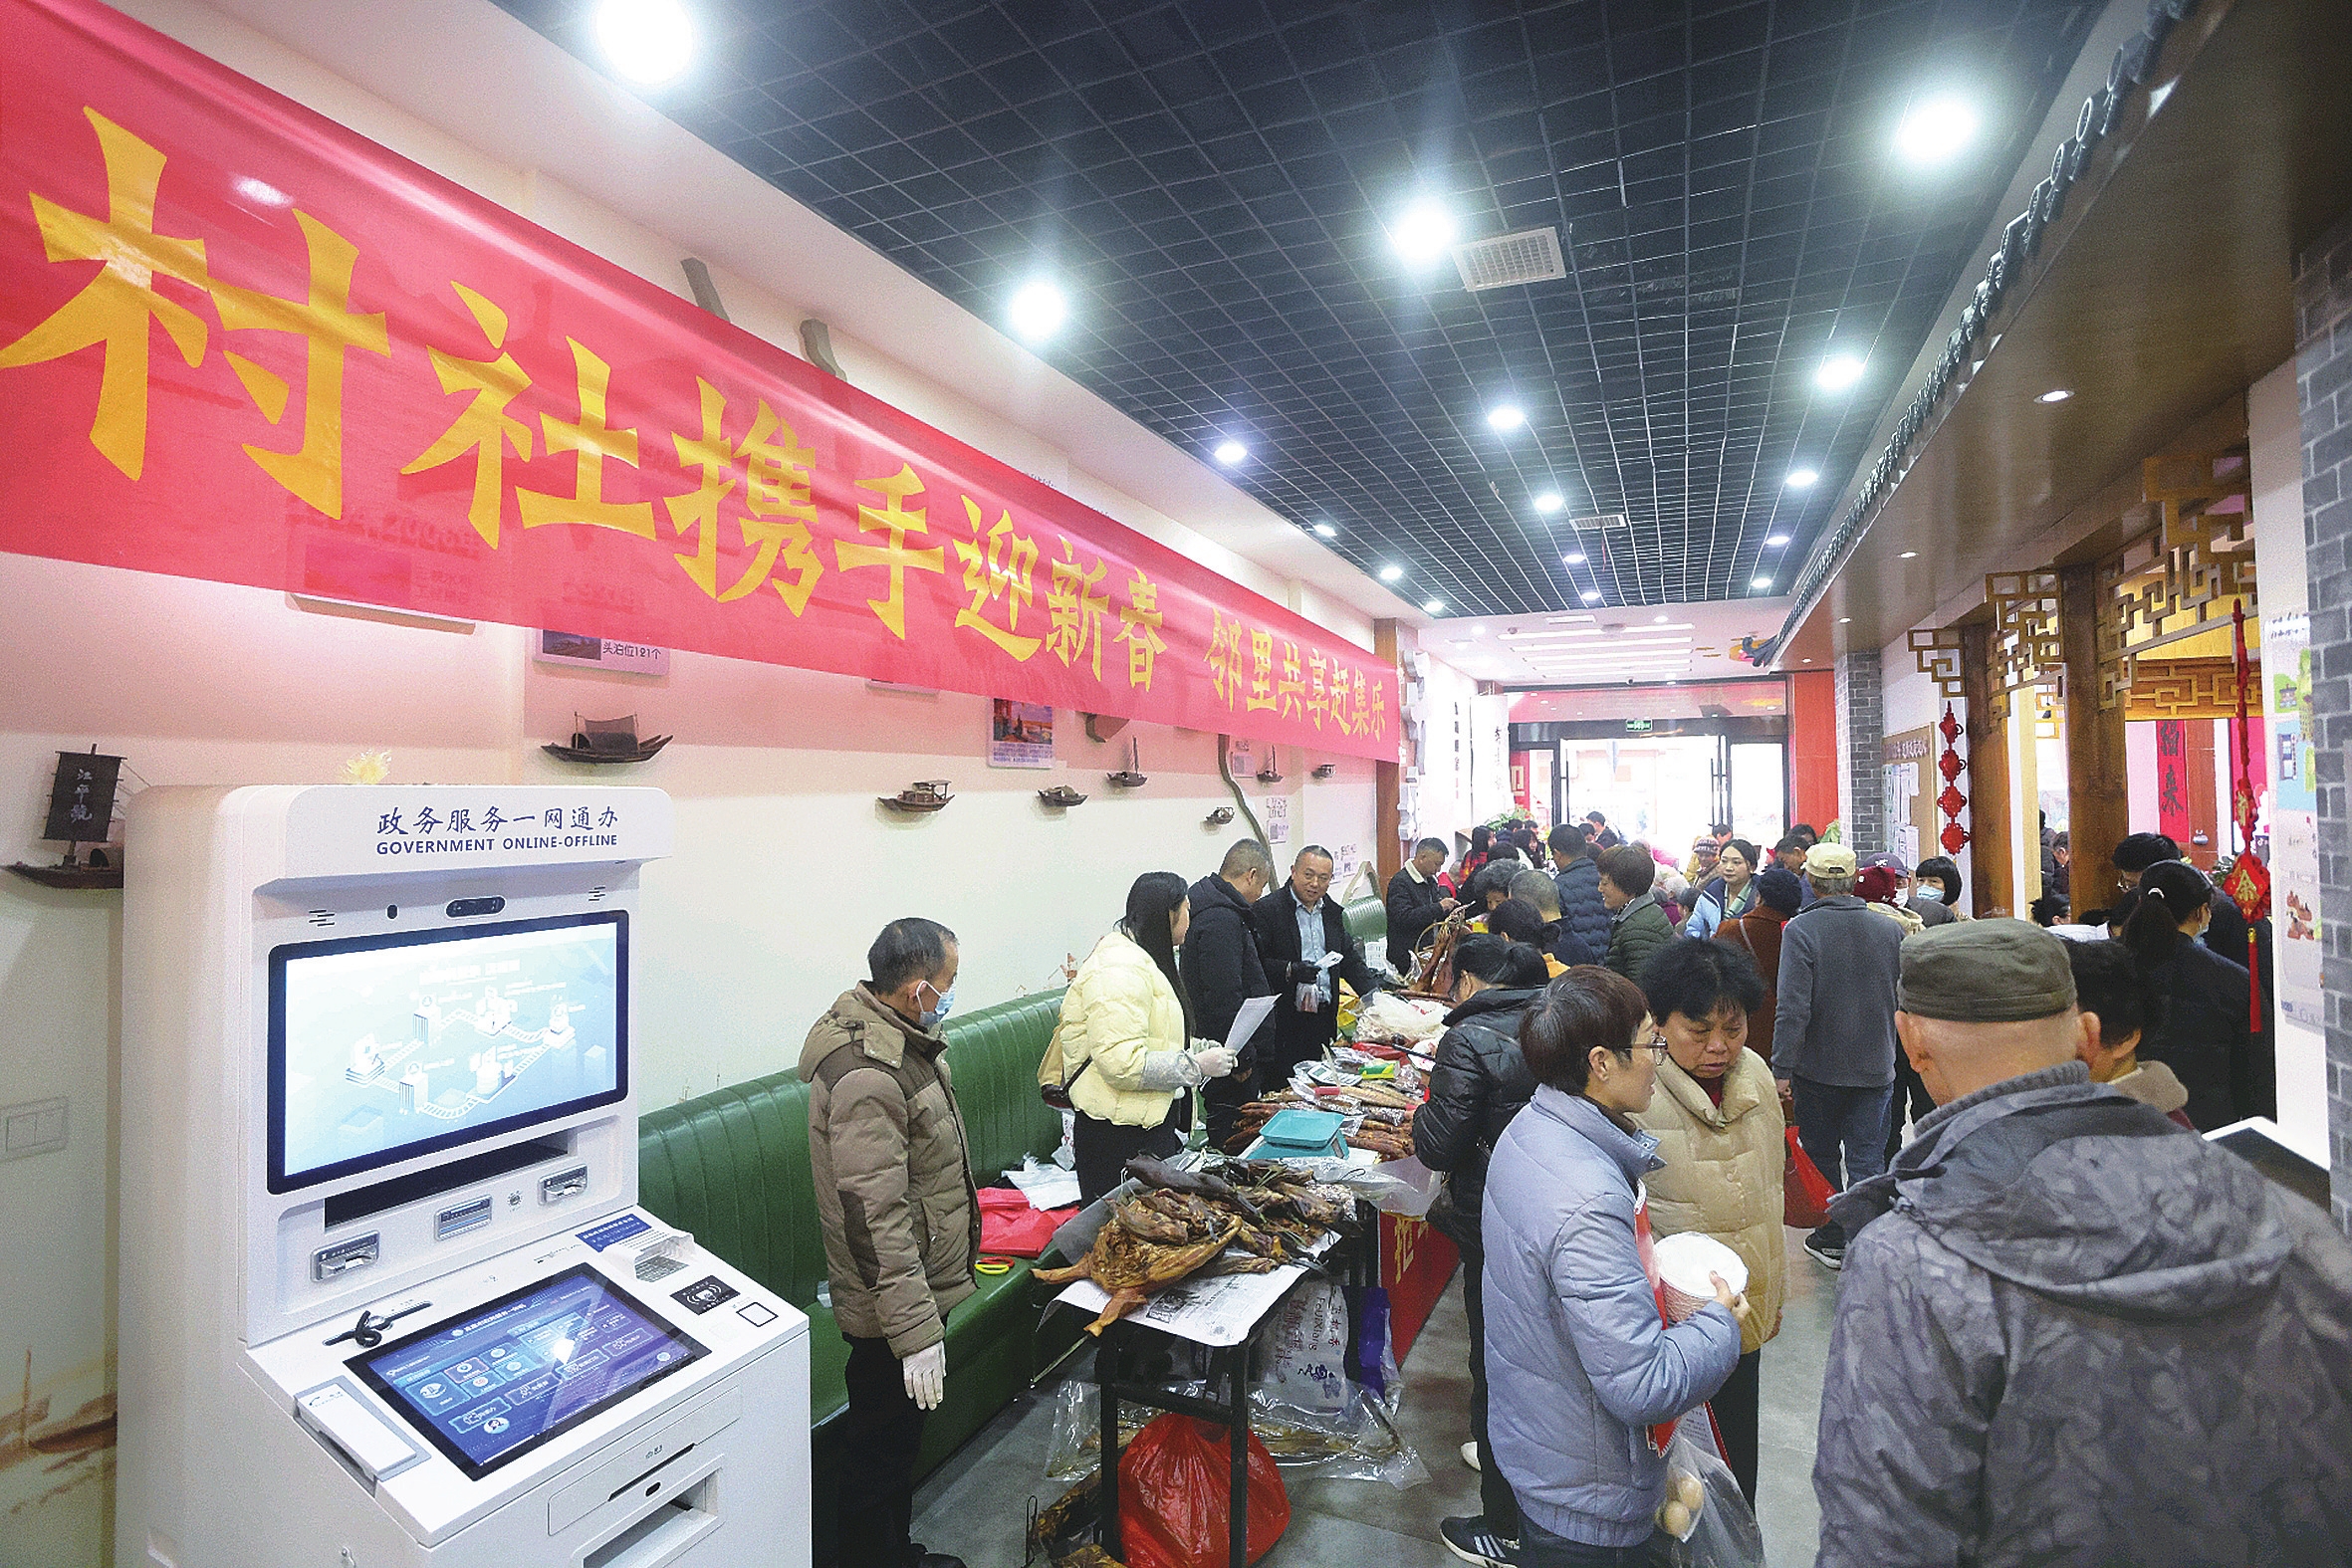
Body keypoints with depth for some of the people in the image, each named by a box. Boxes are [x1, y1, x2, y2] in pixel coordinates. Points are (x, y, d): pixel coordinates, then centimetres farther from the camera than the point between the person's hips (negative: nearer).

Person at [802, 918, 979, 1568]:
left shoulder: (893, 1032, 2)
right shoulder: (867, 1076, -32)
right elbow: (875, 1218, -30)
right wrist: (916, 1332, -26)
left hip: (917, 1284, 10)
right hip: (894, 1304, -10)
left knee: (899, 1441, 27)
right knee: (881, 1451, 10)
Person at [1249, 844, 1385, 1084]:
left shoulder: (1332, 911, 15)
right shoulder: (1266, 910, -8)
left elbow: (1349, 957, 19)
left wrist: (1372, 991, 5)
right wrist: (1290, 971, -26)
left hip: (1323, 1018, 6)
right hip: (1282, 1021, -6)